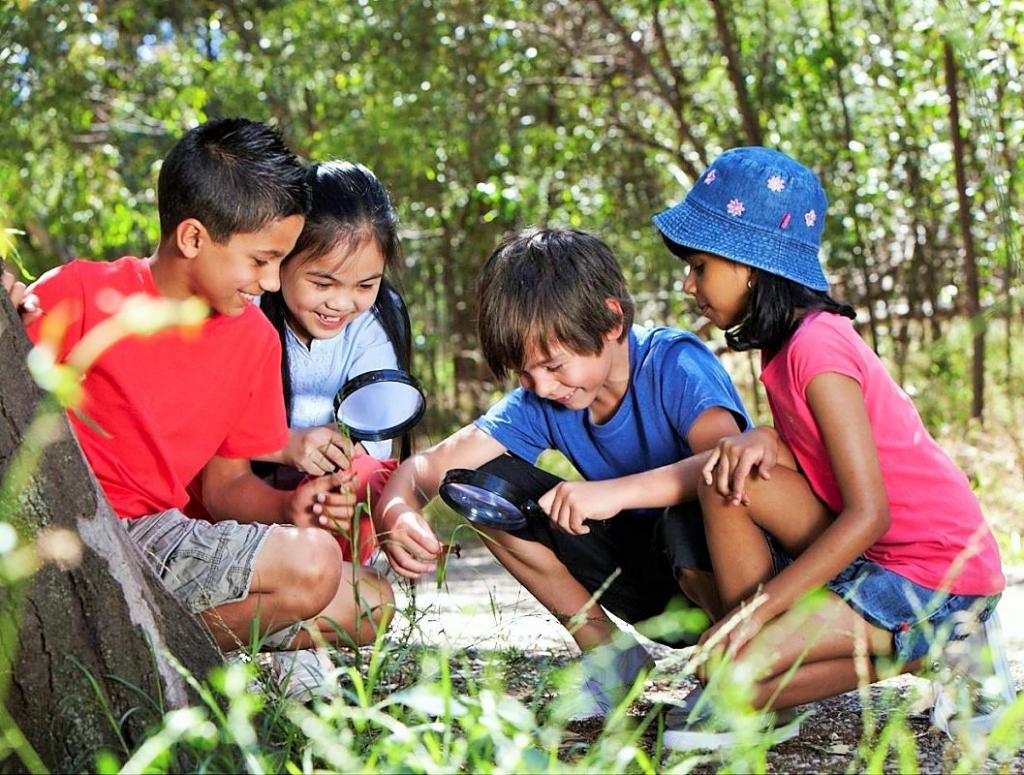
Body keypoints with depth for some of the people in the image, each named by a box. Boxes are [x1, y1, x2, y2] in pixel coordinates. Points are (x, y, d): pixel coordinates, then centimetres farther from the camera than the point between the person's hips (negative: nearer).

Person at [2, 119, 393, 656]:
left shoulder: (254, 339, 10)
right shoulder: (80, 294, -7)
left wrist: (287, 507, -6)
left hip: (160, 539, 8)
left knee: (368, 604, 0)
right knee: (312, 565, -23)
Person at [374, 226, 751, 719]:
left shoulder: (674, 364, -20)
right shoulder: (540, 403, -5)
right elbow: (427, 467, -9)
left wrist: (615, 491, -48)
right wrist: (397, 512, -32)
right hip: (641, 577, 6)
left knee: (689, 519, -41)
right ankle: (606, 650, 3)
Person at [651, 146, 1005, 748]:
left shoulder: (816, 346, -20)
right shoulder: (793, 338, 8)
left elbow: (868, 514, -23)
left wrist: (757, 607, -22)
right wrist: (760, 437, -15)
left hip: (939, 584, -9)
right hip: (877, 558, 9)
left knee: (724, 668, -19)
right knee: (729, 474, -6)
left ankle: (922, 659, -2)